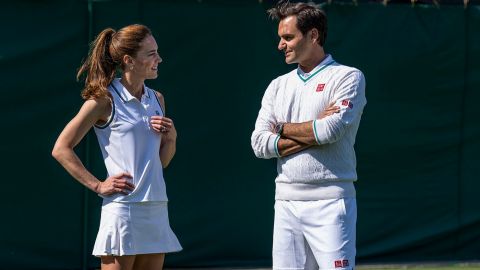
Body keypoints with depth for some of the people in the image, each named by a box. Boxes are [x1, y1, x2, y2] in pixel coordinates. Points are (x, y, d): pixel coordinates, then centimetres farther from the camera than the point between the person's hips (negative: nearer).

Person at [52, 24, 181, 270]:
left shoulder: (157, 99, 14)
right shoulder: (105, 100, -6)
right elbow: (61, 149, -5)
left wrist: (170, 138, 2)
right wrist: (98, 186, -9)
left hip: (156, 210, 7)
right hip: (123, 210, -7)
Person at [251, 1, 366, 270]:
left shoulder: (347, 77, 0)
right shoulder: (278, 86, 17)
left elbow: (331, 130, -15)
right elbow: (260, 144, 5)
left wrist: (284, 128, 1)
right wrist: (314, 131, -5)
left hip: (329, 203, -6)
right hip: (286, 204, 6)